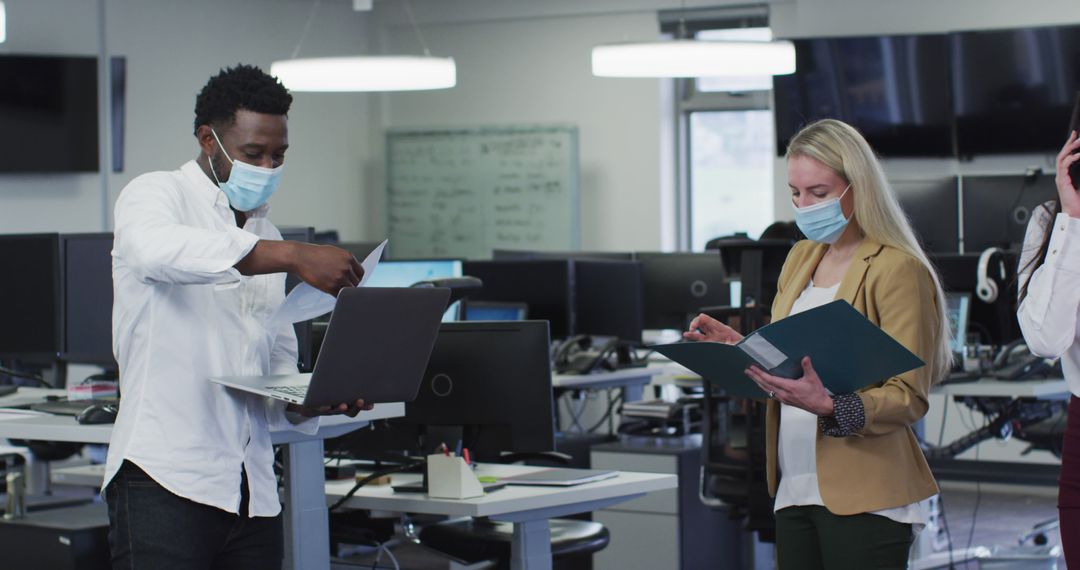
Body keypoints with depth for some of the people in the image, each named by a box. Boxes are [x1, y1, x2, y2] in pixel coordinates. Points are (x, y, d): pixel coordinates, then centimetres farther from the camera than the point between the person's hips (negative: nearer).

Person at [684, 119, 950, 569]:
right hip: (794, 488, 7)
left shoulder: (898, 270, -8)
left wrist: (830, 407, -29)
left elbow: (909, 398, -13)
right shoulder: (801, 258, 16)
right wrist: (739, 348, 4)